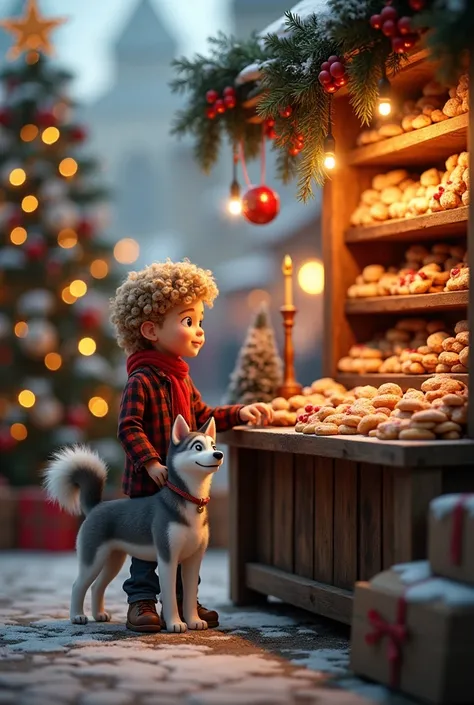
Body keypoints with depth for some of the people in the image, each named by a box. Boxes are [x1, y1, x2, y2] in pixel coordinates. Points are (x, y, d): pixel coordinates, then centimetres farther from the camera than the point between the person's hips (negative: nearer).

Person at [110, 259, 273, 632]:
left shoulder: (181, 378, 14)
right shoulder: (142, 380, -16)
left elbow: (202, 417, 22)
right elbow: (129, 427, -22)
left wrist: (240, 413, 13)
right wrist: (152, 463, -29)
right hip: (150, 484, -9)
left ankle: (185, 601, 24)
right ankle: (141, 602, 11)